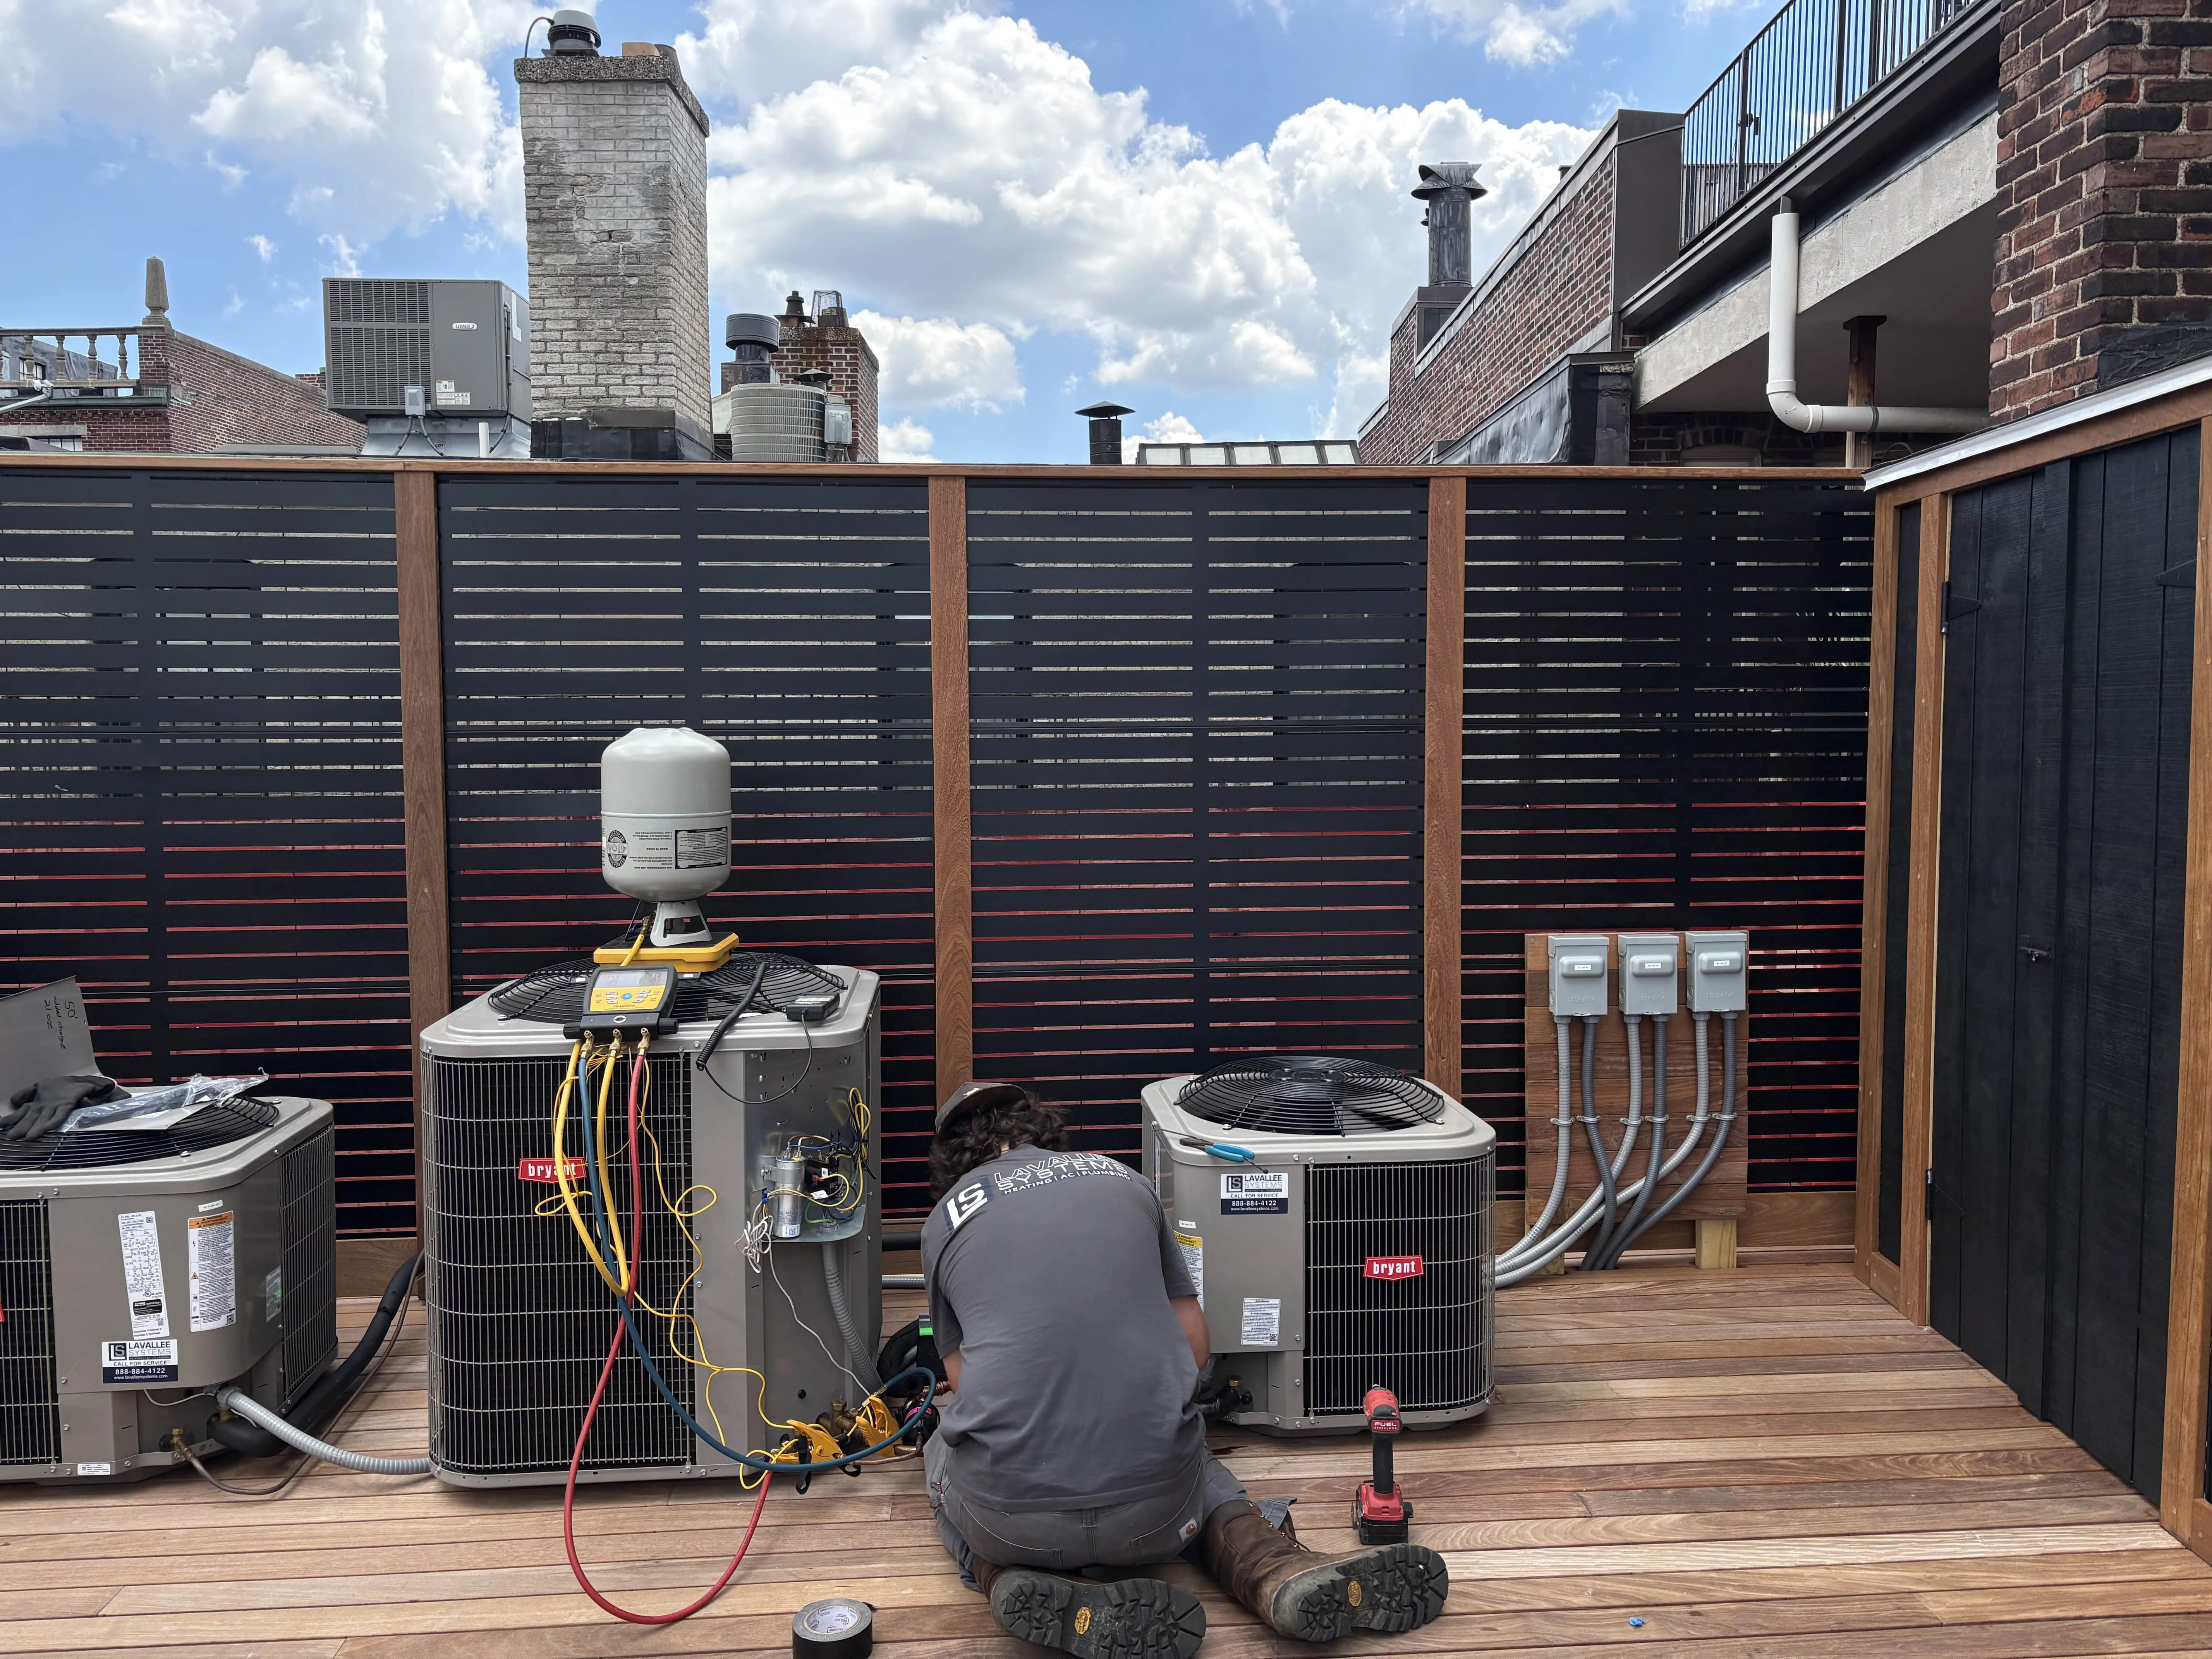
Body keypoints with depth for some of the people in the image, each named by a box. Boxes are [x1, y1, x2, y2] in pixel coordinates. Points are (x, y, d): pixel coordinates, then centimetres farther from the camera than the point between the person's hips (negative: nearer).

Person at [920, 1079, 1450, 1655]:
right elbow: (1194, 1343, 20)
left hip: (1011, 1515, -1)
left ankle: (1013, 1577, 1)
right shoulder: (1123, 1180, 15)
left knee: (943, 1446, 34)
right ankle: (1270, 1564, 5)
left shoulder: (944, 1220, 11)